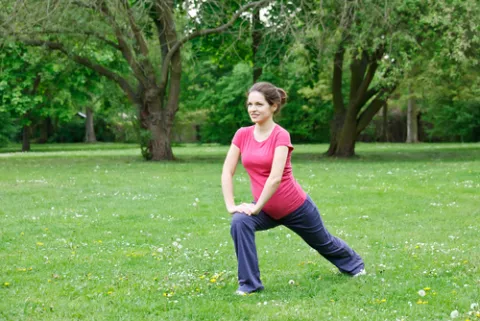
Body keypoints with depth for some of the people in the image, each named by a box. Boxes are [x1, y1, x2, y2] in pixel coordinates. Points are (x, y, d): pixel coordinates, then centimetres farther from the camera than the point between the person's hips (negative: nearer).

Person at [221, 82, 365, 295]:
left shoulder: (281, 136, -21)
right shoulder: (242, 135, -6)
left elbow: (275, 177, -29)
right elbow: (227, 172, -7)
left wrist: (256, 207, -28)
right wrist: (230, 205, -17)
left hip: (295, 207, -4)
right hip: (266, 210, 4)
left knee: (323, 243, 22)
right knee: (239, 223, -28)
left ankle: (353, 263, 56)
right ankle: (249, 283, -15)